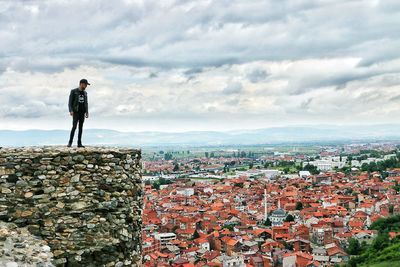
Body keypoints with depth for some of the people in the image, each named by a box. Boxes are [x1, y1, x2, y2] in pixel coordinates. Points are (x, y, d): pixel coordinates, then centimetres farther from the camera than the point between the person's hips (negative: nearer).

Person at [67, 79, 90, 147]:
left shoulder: (85, 93, 13)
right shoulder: (73, 91, -5)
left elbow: (86, 103, 13)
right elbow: (70, 102, -8)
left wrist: (87, 112, 2)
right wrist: (71, 111, -22)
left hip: (82, 112, 5)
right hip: (75, 112, -5)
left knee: (81, 127, 2)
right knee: (74, 127, -14)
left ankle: (79, 143, 4)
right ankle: (70, 143, -7)